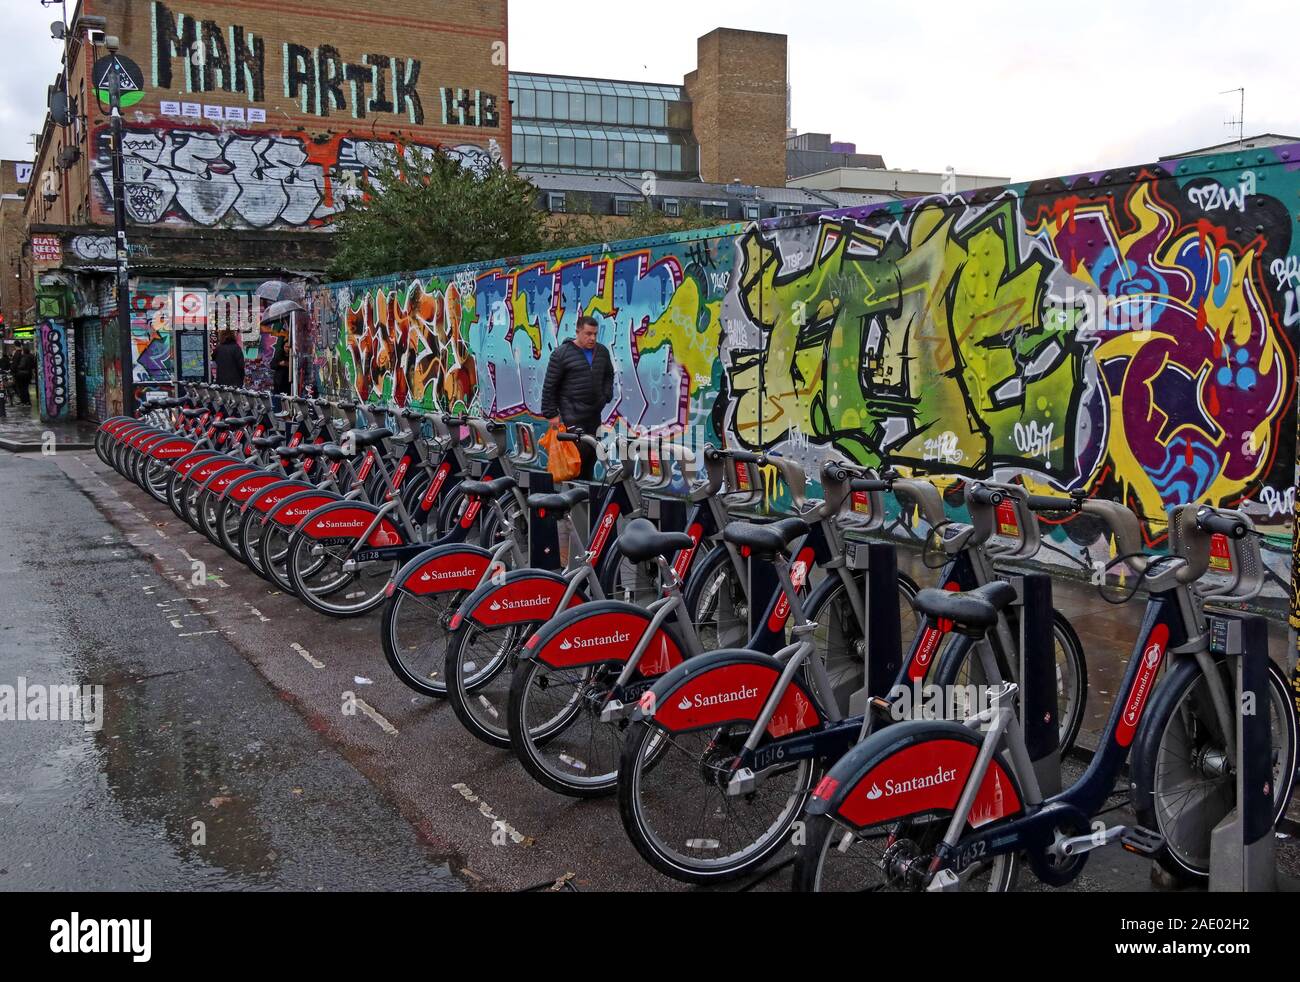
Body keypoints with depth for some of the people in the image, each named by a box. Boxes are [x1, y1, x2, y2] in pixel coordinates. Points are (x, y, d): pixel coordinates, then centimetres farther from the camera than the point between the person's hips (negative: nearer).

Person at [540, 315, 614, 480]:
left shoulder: (602, 352, 11)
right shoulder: (562, 353, -7)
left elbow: (609, 375, 28)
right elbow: (549, 386, -6)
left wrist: (606, 395, 10)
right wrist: (551, 414, -7)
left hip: (594, 413, 6)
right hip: (572, 413, -6)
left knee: (592, 454, 9)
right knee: (580, 449, -16)